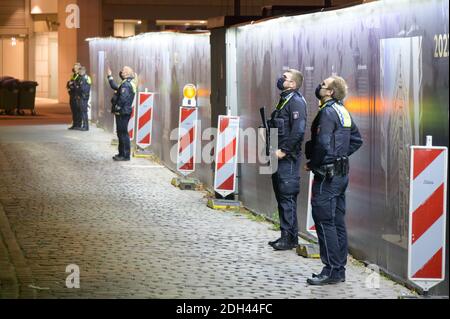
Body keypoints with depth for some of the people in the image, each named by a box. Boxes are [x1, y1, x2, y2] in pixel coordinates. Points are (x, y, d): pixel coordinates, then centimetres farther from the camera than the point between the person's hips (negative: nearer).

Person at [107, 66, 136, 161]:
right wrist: (110, 76, 36)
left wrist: (117, 107, -15)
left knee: (123, 134, -6)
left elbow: (123, 98, -27)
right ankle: (122, 153, 24)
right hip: (123, 113, 10)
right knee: (121, 133, 16)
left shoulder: (126, 84, -17)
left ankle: (125, 155, -4)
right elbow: (115, 87, 32)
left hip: (122, 113, -10)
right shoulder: (127, 83, 16)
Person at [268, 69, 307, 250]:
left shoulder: (296, 102, -12)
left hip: (288, 158, -10)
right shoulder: (284, 100, 18)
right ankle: (285, 236, 18)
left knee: (287, 198, -7)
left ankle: (290, 238, -3)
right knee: (281, 197, 12)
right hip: (278, 157, 10)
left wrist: (284, 150, -19)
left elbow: (298, 130, -21)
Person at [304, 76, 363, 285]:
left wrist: (311, 164, -10)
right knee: (338, 222, 11)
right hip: (342, 172, 9)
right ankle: (339, 269, 15)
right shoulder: (343, 111, 14)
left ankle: (331, 270, -7)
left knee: (324, 221, -7)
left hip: (327, 174, -9)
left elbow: (322, 144, -24)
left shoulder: (327, 112, -15)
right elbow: (357, 140, 20)